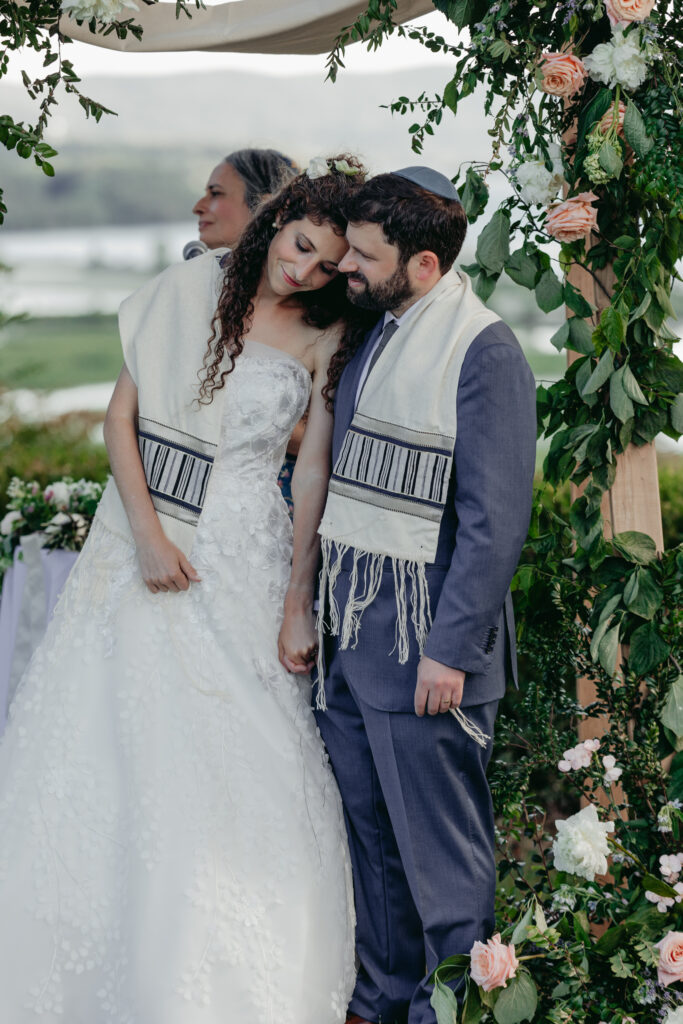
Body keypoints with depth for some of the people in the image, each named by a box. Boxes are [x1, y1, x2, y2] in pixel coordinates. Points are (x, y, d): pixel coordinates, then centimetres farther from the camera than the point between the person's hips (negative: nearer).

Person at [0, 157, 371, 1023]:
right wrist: (146, 531, -11)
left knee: (230, 759, 1)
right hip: (140, 542, 2)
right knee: (102, 737, 6)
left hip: (237, 558, -2)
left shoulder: (327, 340, -2)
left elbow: (314, 473, -3)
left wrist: (298, 603, -6)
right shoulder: (192, 287, 0)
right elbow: (123, 411, -1)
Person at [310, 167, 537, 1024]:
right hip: (354, 632, 8)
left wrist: (450, 649, -19)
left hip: (426, 640, -8)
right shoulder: (370, 335, 12)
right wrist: (319, 613, 18)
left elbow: (494, 521, -17)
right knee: (370, 832, 17)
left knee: (439, 853, 2)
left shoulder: (484, 353, -13)